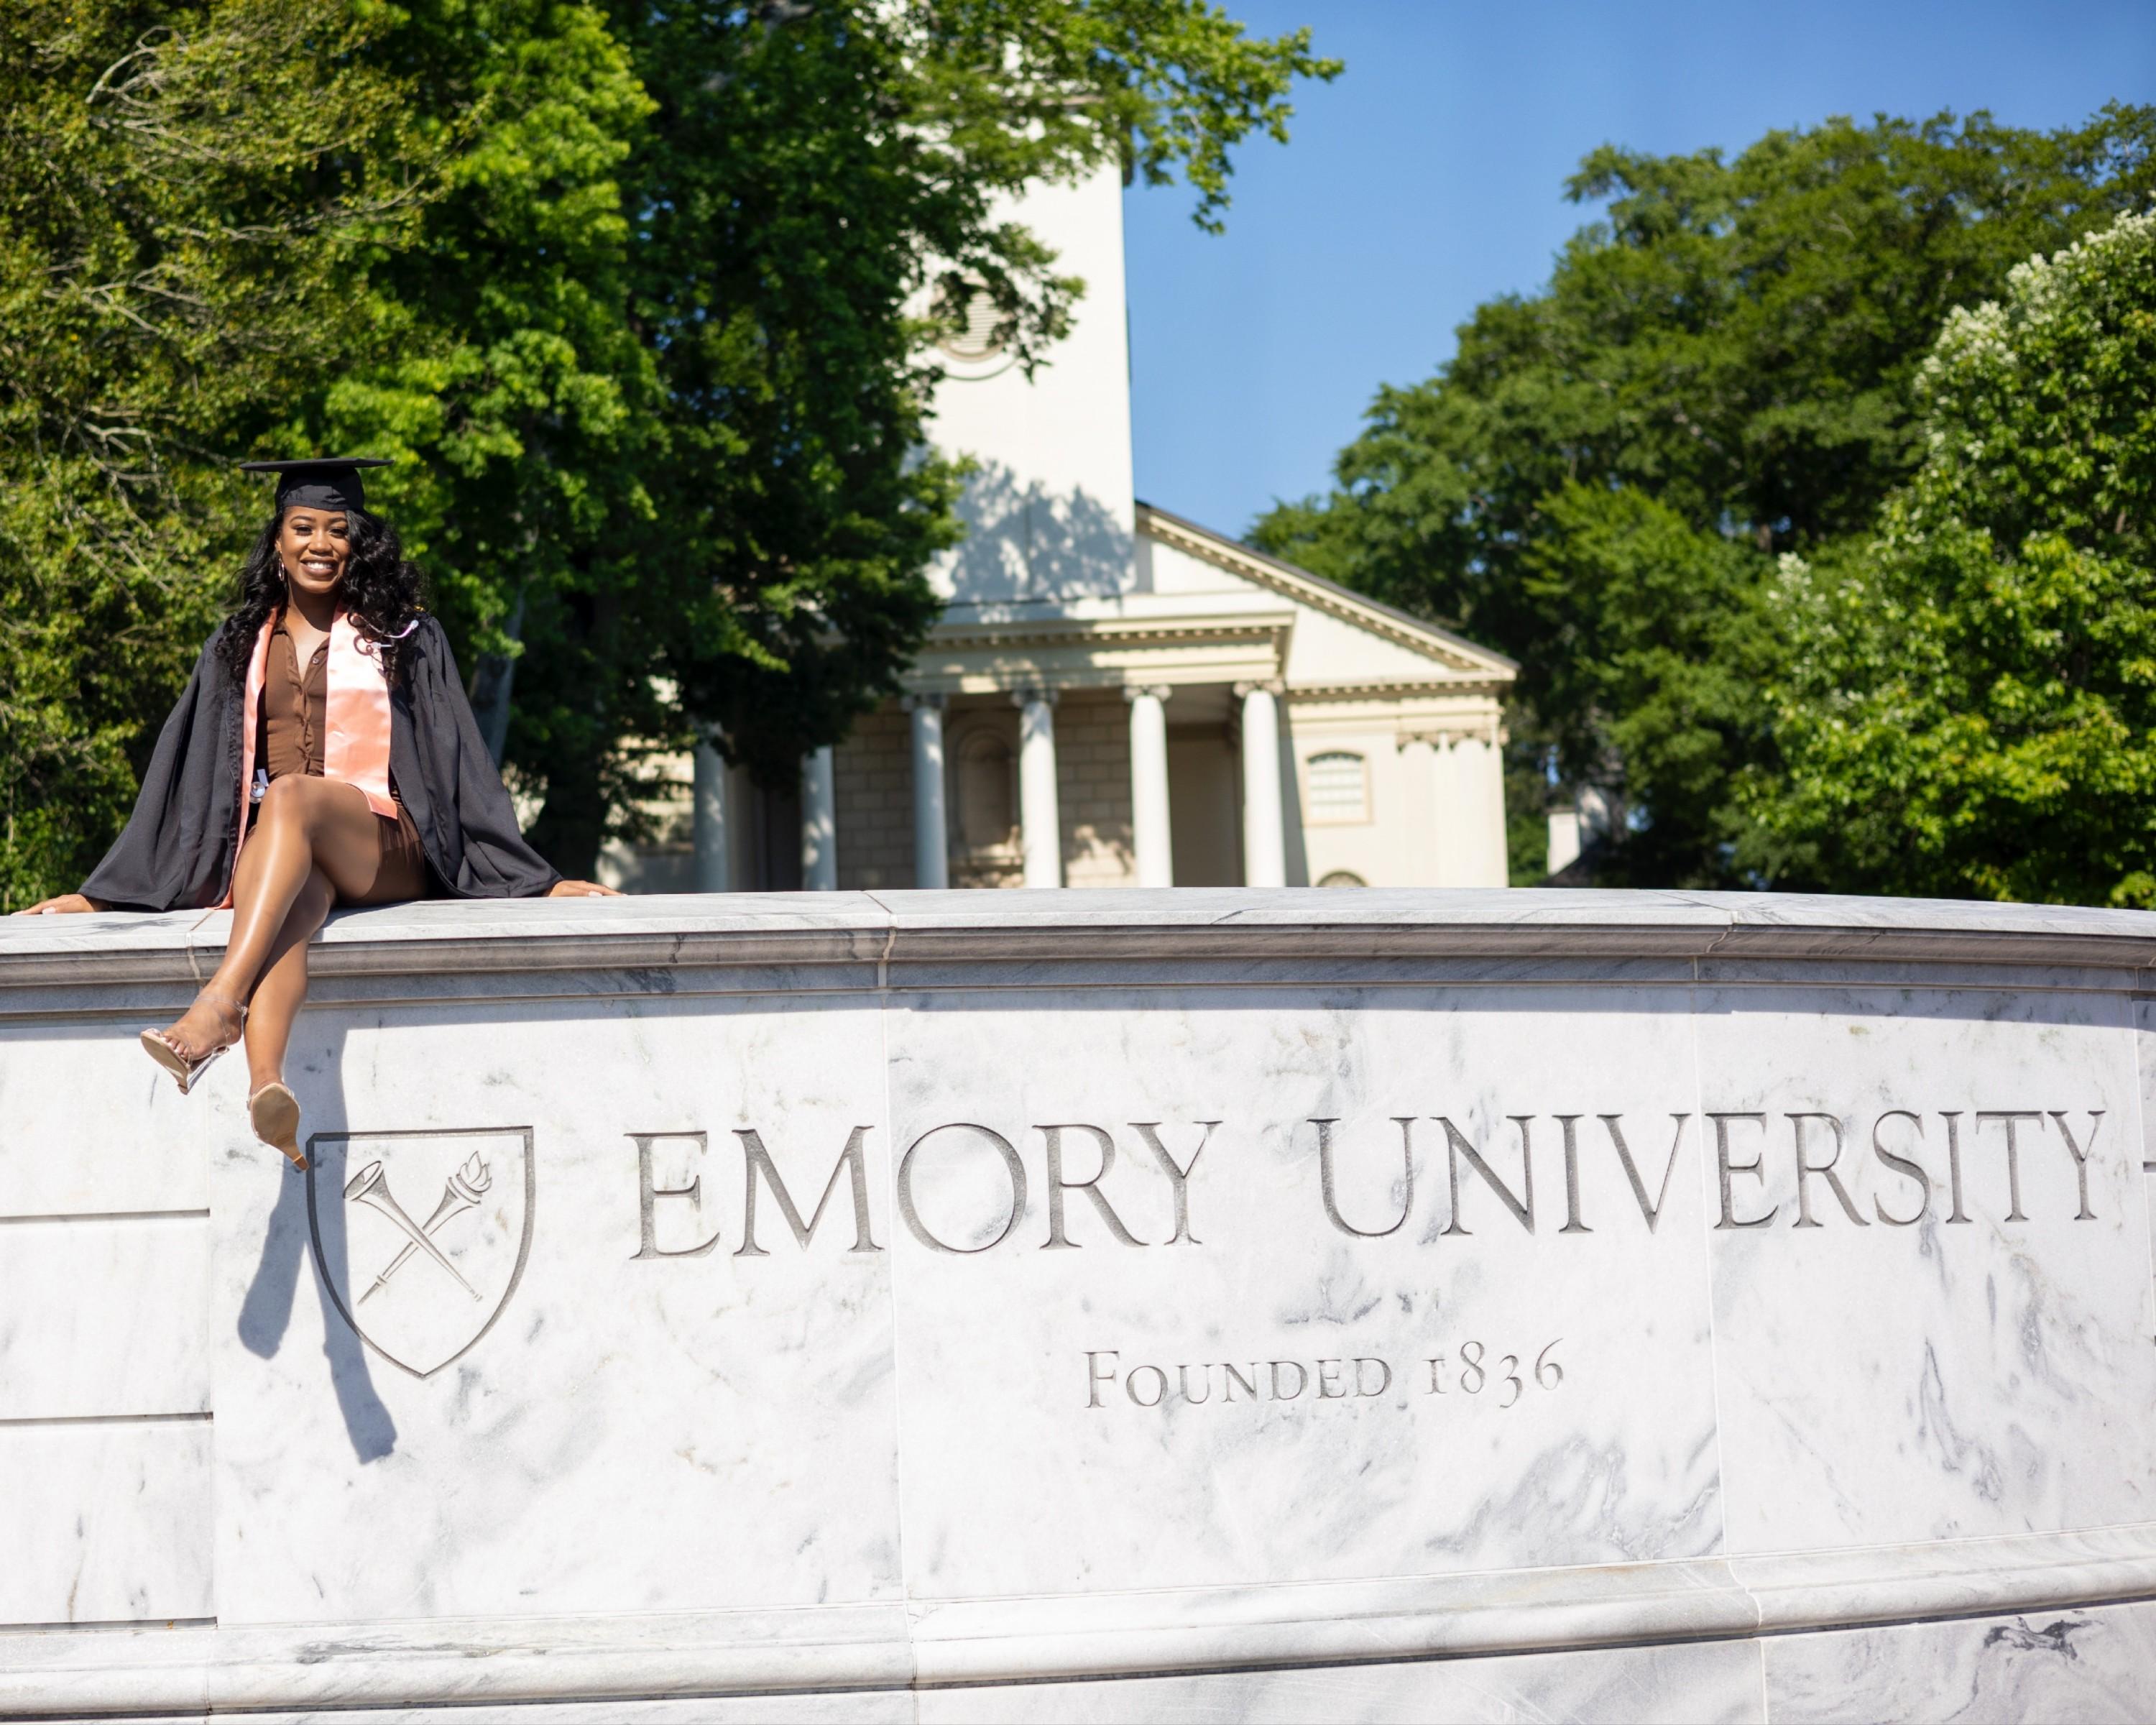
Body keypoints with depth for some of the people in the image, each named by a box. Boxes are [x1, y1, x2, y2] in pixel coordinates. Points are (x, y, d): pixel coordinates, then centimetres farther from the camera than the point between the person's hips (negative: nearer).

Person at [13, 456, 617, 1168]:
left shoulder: (408, 641, 14)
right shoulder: (238, 649, 21)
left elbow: (462, 765, 11)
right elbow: (182, 779, 21)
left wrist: (533, 882, 2)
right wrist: (102, 895, 16)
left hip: (384, 846, -2)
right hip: (271, 846, 2)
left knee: (289, 795, -35)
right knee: (286, 912, -36)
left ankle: (219, 1002, -53)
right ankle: (266, 1085, -65)